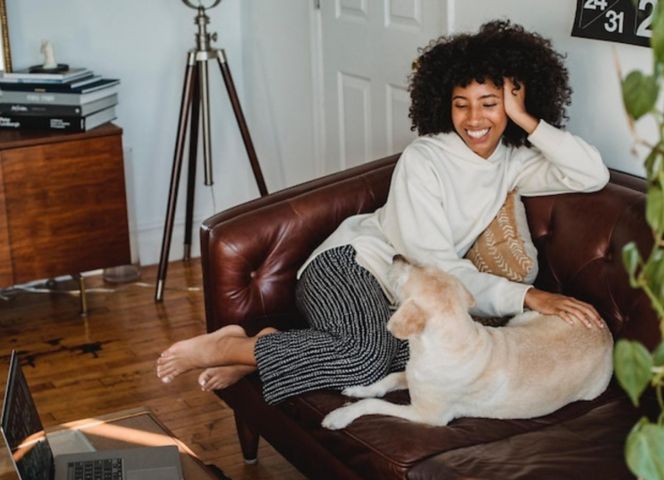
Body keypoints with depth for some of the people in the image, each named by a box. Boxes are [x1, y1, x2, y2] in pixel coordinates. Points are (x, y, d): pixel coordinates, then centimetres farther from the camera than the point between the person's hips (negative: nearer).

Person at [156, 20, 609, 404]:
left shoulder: (513, 161, 3)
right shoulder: (423, 159, -15)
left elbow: (593, 177, -10)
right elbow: (435, 264, -20)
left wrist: (526, 120, -15)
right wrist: (527, 296, -27)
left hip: (403, 294, 7)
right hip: (348, 265, -7)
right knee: (368, 355, -38)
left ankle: (268, 350, -14)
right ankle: (228, 346, -18)